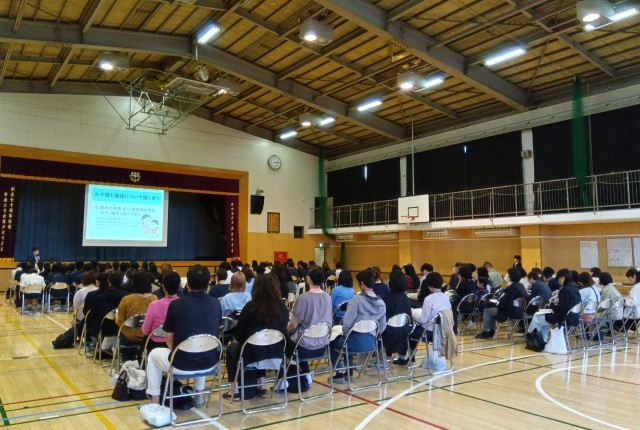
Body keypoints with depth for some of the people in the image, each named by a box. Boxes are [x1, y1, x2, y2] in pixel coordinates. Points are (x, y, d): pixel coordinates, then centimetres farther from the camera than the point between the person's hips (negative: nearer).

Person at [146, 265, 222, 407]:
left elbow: (169, 339, 0)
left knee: (153, 355, 27)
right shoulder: (216, 304, 0)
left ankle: (155, 401, 28)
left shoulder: (176, 304, -10)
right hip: (210, 362, 4)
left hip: (181, 364, -3)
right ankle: (199, 396, 38)